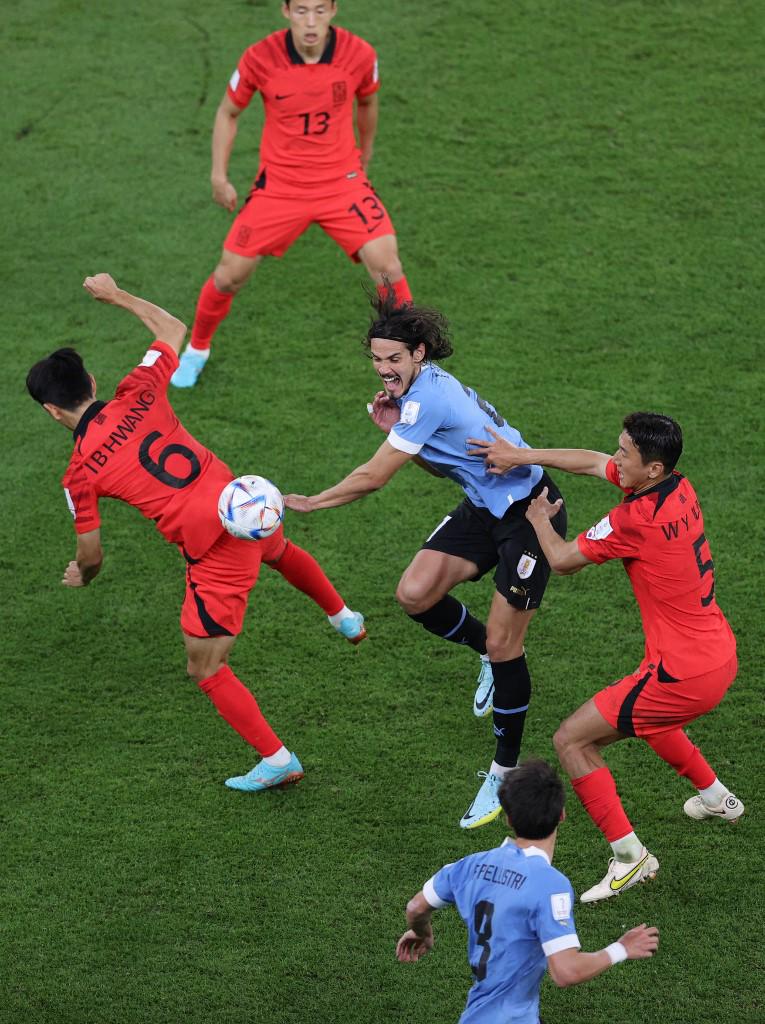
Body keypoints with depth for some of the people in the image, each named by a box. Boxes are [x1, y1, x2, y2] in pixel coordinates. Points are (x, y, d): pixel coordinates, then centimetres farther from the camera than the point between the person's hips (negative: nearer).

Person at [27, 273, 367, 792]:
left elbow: (91, 553, 1)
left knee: (205, 668, 10)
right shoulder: (137, 394, 0)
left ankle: (278, 760, 14)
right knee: (279, 551, 42)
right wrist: (118, 295, 31)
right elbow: (174, 329, 19)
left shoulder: (80, 473, -9)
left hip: (214, 550, -6)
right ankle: (346, 618, 65)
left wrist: (84, 576, 25)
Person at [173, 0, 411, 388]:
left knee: (385, 264, -13)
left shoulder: (358, 54, -14)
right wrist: (219, 175, 0)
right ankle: (196, 349, 28)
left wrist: (364, 157, 22)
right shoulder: (260, 58, -16)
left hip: (342, 181, 0)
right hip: (278, 185, 0)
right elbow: (228, 112, 2)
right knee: (230, 273, 0)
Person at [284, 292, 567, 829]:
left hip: (528, 512, -9)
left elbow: (373, 477, -21)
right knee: (415, 593, -8)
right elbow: (438, 457, 15)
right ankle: (491, 652, 19)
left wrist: (307, 503, -10)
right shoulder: (424, 385, 5)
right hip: (485, 506, 9)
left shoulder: (427, 397, -24)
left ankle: (505, 773, 8)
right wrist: (394, 429, -1)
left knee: (502, 647, -6)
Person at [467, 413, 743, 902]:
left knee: (571, 740, 0)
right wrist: (521, 455, 10)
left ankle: (629, 857, 1)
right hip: (721, 656, 9)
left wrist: (539, 518, 11)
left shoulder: (636, 520, -24)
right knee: (647, 719, 38)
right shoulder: (679, 487, 0)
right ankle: (717, 797, 52)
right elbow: (592, 461, 12)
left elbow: (563, 560, -8)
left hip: (683, 674, -9)